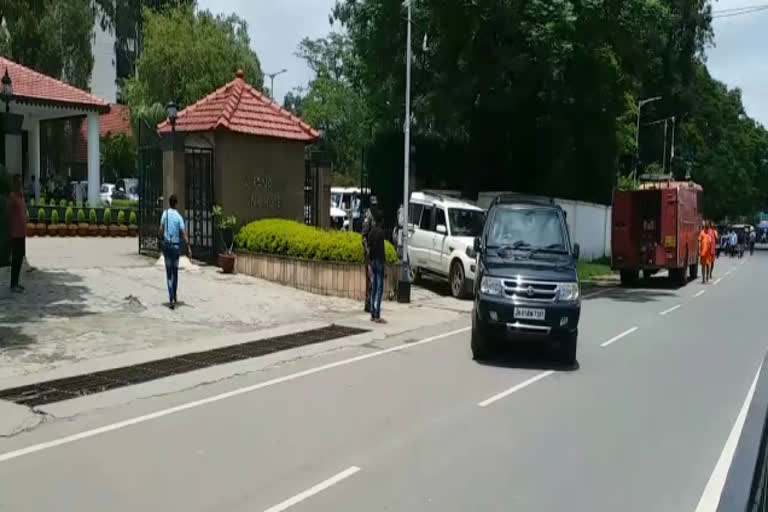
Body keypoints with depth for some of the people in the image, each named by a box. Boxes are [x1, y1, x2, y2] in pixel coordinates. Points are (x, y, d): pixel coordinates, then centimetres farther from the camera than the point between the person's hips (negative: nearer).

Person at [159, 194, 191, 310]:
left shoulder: (165, 213, -3)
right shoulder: (179, 217, -5)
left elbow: (161, 229, -7)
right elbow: (184, 234, -9)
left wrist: (162, 239, 12)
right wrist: (188, 248, -7)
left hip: (166, 245, 0)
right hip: (176, 246, 0)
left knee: (169, 273, 1)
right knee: (175, 271, 16)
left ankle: (171, 298, -11)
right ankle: (175, 296, 27)